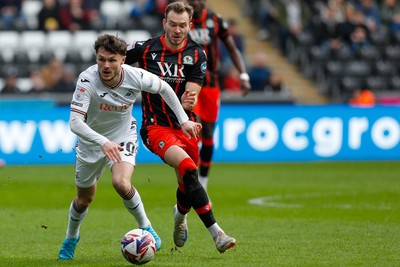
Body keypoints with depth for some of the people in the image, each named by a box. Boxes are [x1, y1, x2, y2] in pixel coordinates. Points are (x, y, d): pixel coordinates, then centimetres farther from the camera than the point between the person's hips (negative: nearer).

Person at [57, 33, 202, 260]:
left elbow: (164, 88, -1)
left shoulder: (136, 77, -24)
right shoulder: (88, 80, -32)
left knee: (121, 183, -29)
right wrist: (103, 142, -53)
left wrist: (183, 119, -1)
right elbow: (75, 122, -39)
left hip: (123, 137, 0)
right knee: (84, 199, 15)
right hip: (91, 142, 0)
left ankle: (146, 227, -4)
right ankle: (71, 237, 46)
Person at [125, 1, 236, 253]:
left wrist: (188, 102, -32)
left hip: (184, 126, 4)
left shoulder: (197, 54, -2)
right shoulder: (145, 49, -6)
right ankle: (216, 233, -30)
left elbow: (192, 94, -10)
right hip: (156, 126, -4)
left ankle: (180, 216, 51)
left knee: (186, 184, 12)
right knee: (188, 168, -27)